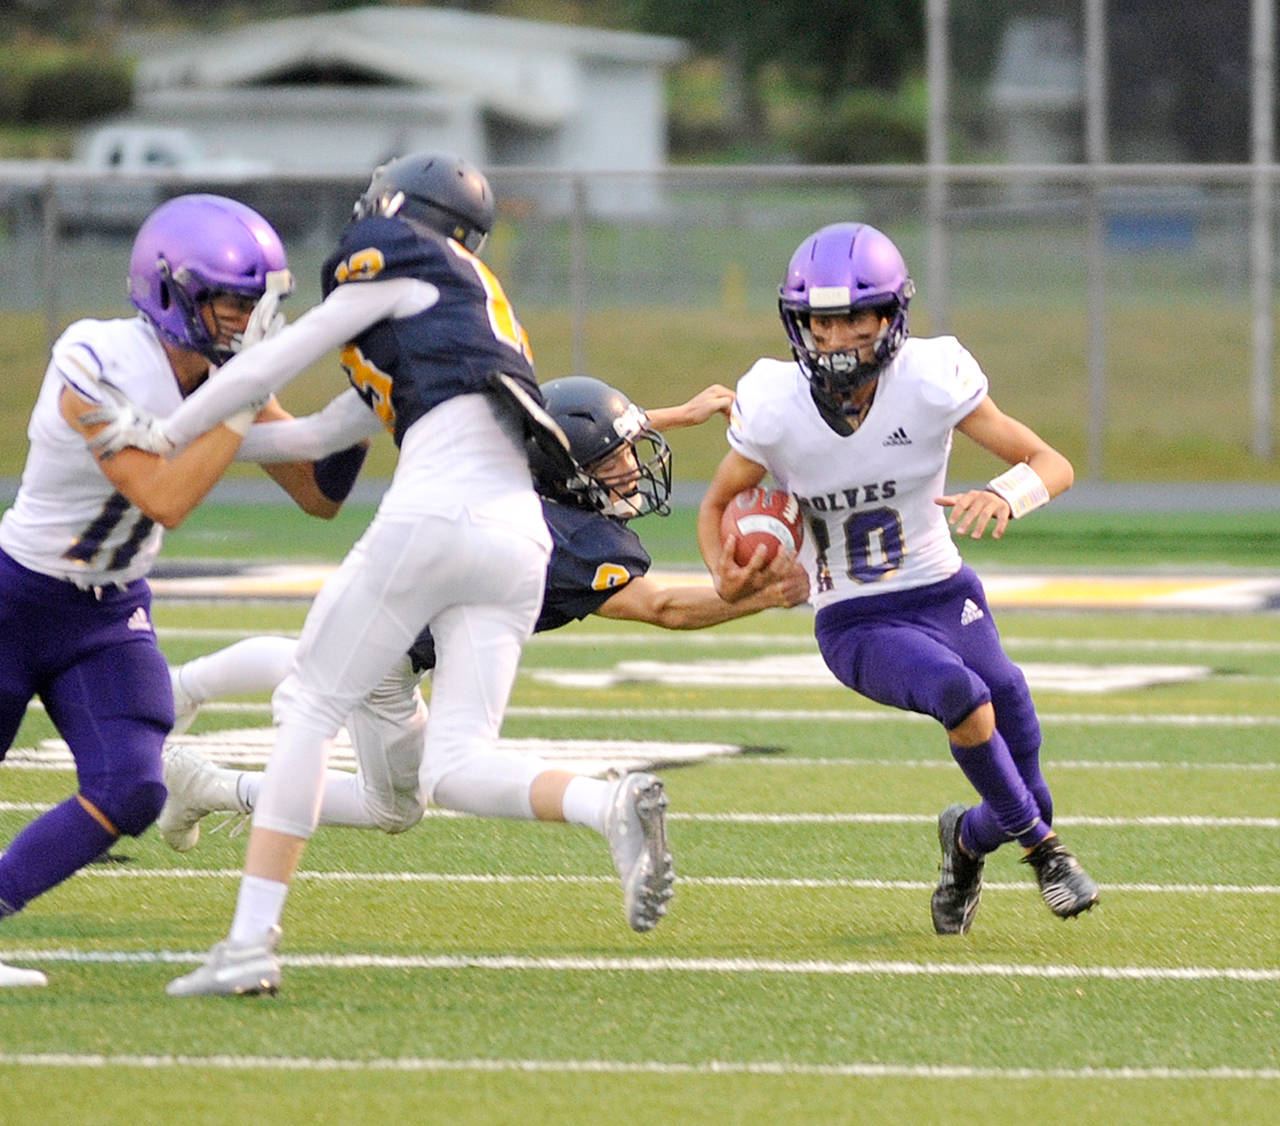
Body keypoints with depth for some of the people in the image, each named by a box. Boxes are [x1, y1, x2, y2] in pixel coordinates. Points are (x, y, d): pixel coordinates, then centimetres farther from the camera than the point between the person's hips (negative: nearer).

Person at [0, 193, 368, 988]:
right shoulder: (98, 369, -27)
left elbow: (321, 497, -2)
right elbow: (163, 499, -34)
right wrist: (245, 405, -32)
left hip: (109, 616, 6)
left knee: (129, 794, -13)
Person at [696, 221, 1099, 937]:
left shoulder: (931, 382, -15)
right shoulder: (776, 408, -14)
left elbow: (1054, 464, -11)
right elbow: (718, 505, 3)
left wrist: (1005, 496, -34)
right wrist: (729, 580, -18)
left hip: (943, 596, 2)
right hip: (855, 625, -2)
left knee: (1025, 777, -10)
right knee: (961, 693, -32)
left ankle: (969, 839, 28)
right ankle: (1043, 848, -8)